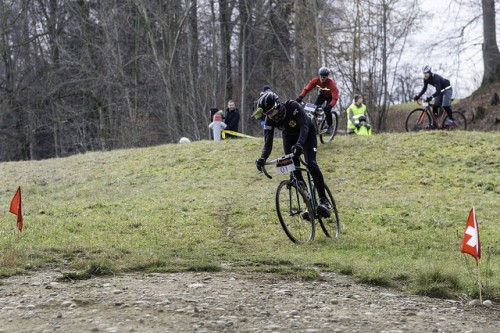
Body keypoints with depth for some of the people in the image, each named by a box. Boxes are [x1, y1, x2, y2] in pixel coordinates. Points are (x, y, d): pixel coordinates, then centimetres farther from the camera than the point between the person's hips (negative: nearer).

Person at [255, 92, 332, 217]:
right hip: (289, 137, 4)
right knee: (294, 169, -8)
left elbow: (304, 127, -42)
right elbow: (268, 143, -24)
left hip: (306, 133, -4)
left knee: (310, 163, -24)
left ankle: (324, 200, -19)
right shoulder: (269, 120, -22)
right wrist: (262, 158, -44)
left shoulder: (292, 106, -34)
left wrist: (299, 144, -59)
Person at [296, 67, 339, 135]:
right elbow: (306, 89, -28)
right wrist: (300, 97, -43)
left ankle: (330, 127, 0)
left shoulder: (331, 83, -37)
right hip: (322, 94, 4)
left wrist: (330, 106, -59)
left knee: (327, 110, -24)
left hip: (330, 96, -4)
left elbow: (335, 98, -42)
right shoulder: (316, 80, -28)